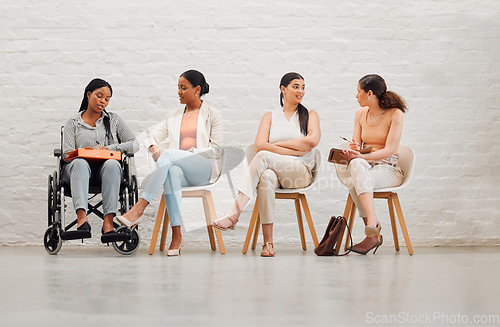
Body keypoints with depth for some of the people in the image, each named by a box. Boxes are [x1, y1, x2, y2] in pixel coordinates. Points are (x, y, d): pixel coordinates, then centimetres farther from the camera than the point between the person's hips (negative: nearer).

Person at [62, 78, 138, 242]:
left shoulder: (114, 120, 22)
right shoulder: (73, 122, 17)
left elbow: (133, 144, 11)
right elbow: (67, 153, 4)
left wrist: (109, 148, -5)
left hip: (106, 168, 1)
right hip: (80, 167, -1)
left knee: (112, 164, -37)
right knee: (80, 163, -38)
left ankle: (108, 222, -49)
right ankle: (82, 218, -59)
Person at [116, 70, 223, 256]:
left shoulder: (212, 115, 12)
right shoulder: (173, 117, 25)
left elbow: (216, 149, 2)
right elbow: (151, 137, 15)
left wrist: (189, 153, -11)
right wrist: (153, 147, -9)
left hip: (205, 168, -3)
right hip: (177, 166, 3)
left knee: (169, 154, -34)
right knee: (172, 172, -38)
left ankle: (139, 209, -43)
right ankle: (176, 234, -43)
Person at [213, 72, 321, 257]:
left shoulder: (310, 115, 16)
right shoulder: (270, 116, 19)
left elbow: (312, 141, -4)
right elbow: (259, 145, 2)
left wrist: (277, 145, -2)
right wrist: (294, 150, -6)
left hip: (301, 171, -1)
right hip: (273, 169, 1)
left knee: (263, 157, -32)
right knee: (266, 177, -38)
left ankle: (234, 213, -40)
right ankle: (268, 242, -41)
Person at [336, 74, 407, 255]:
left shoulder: (394, 114, -4)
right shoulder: (361, 114, 15)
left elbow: (389, 150, -13)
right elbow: (355, 145, 9)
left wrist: (362, 156, -29)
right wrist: (351, 151, -17)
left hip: (389, 169, -5)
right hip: (365, 166, 5)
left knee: (357, 166, -36)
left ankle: (371, 228, -46)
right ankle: (373, 227, -41)